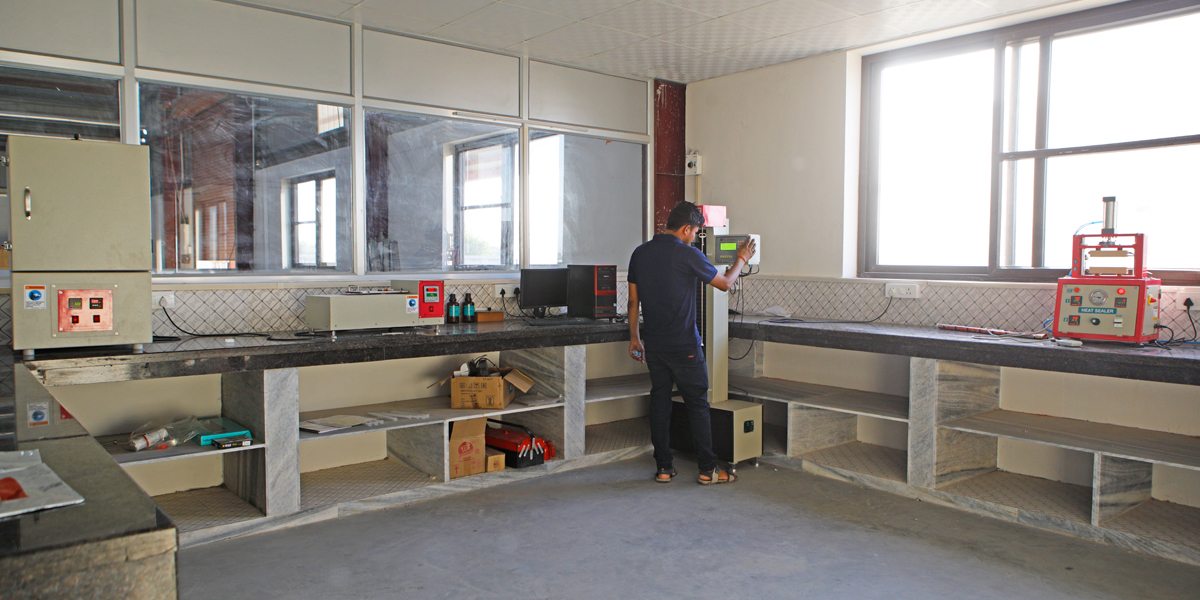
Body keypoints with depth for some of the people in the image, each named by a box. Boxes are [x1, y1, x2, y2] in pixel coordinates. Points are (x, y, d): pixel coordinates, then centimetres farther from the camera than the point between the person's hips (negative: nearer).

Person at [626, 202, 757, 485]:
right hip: (684, 345, -5)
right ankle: (708, 469, 11)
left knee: (659, 401, 11)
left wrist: (634, 337, 18)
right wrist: (741, 259, 17)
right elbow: (724, 283, 0)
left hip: (654, 344, 6)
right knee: (697, 404, 4)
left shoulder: (640, 253, 5)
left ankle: (664, 467, 15)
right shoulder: (688, 254, -13)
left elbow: (633, 300, 10)